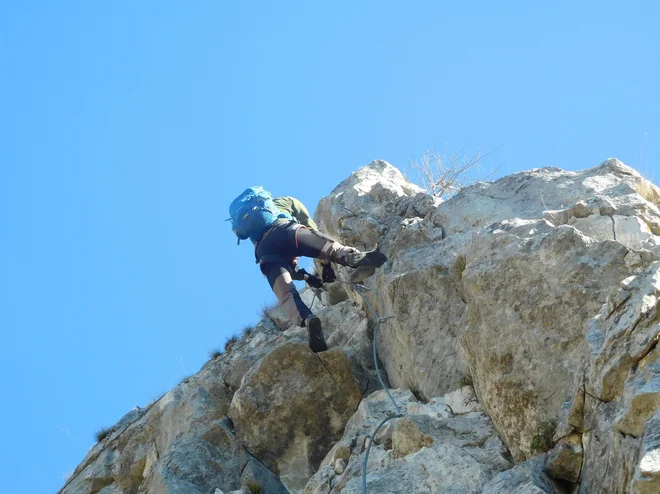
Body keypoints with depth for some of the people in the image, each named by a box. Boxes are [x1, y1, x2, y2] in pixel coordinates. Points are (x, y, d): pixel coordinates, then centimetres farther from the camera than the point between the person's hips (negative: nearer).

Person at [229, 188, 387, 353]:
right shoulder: (286, 201, 39)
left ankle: (308, 320, -46)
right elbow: (312, 229, 28)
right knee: (332, 247, -18)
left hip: (263, 250, 2)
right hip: (284, 229, -2)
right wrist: (326, 264, 25)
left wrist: (306, 277, 38)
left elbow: (279, 259, 39)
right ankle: (361, 258, -50)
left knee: (287, 294, -16)